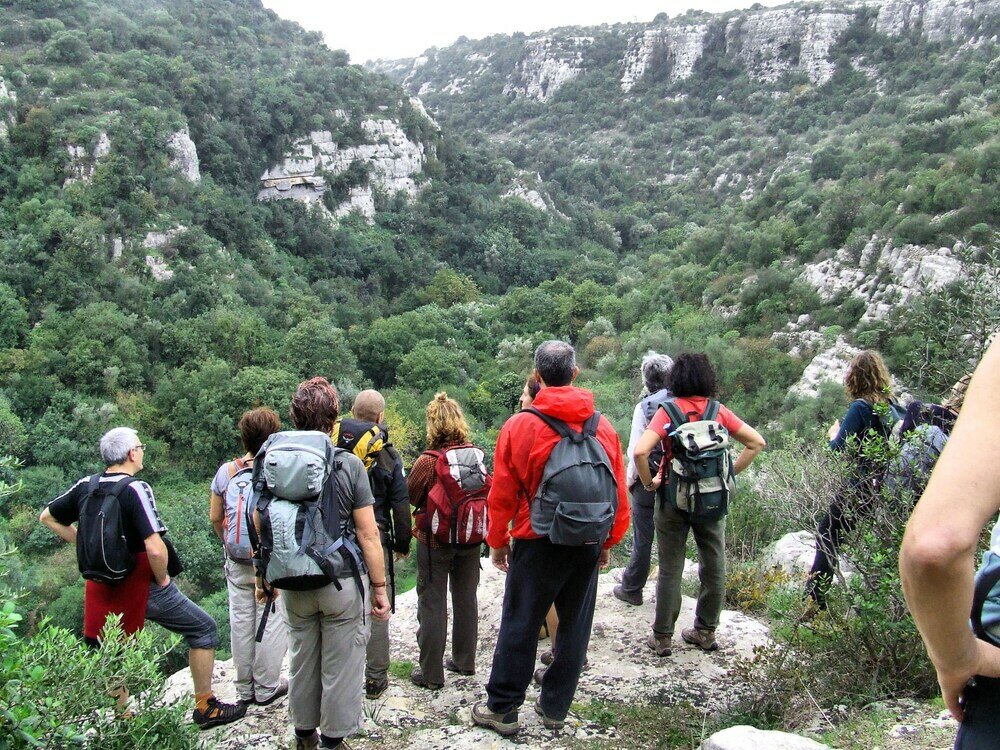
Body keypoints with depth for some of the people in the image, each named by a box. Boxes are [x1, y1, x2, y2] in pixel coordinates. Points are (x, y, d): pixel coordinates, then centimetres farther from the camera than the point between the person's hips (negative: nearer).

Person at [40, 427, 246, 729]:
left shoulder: (86, 486, 1)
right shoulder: (135, 489, -19)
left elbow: (48, 517, 16)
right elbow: (155, 548, -29)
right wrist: (162, 579, -10)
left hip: (101, 587, 7)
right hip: (142, 586, -6)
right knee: (203, 629, 8)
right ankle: (206, 708, 13)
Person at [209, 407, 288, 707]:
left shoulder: (226, 471, -1)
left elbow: (214, 518, 7)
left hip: (237, 561, 4)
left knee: (241, 621, 13)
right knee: (272, 621, 8)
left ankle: (245, 687, 26)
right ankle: (266, 687, 17)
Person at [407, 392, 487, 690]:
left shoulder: (428, 461, -19)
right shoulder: (476, 455, -7)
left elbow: (409, 496, -7)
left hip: (435, 540, -4)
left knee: (432, 604, 5)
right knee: (466, 598, 18)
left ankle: (431, 673, 12)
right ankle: (465, 660, 31)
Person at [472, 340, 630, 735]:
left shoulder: (519, 426, -10)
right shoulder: (603, 427, -1)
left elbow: (502, 494, -5)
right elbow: (619, 493, 4)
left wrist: (497, 542, 8)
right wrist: (609, 542, 16)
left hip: (537, 544, -3)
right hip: (588, 544, 3)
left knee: (519, 626, 8)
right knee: (574, 626, 14)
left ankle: (502, 708, 18)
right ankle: (555, 707, 25)